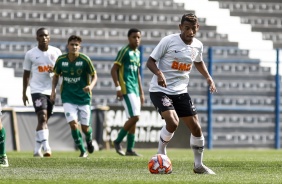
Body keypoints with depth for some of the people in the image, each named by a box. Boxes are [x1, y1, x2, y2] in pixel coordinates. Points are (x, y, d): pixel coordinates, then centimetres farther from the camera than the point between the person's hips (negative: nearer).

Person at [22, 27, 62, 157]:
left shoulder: (56, 52, 4)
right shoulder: (30, 54, 0)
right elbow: (26, 74, 7)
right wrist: (24, 93, 7)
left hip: (51, 90, 3)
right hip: (37, 90, -3)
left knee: (44, 120, 9)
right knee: (42, 117, -19)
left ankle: (37, 150, 19)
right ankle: (46, 148, -28)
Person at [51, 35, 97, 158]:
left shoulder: (85, 60, -11)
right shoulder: (61, 60, -4)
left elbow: (94, 76, -5)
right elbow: (56, 75, 12)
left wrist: (90, 86, -25)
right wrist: (53, 90, 0)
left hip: (84, 97, -1)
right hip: (68, 98, 1)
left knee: (85, 127, 4)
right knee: (73, 123, -15)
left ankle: (89, 141, 41)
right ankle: (82, 151, 0)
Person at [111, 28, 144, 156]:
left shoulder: (137, 53, 17)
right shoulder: (124, 51, -8)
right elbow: (114, 70, -11)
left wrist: (141, 92, 23)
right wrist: (118, 88, -18)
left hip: (135, 90, 8)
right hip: (126, 89, -8)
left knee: (134, 119, 6)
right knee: (134, 117, -16)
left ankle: (130, 149, 10)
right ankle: (118, 141, -2)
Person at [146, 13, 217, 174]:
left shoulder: (198, 45, 3)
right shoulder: (168, 41, -14)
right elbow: (150, 61, -10)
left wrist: (209, 78, 11)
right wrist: (159, 73, -30)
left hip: (181, 91, 6)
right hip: (160, 90, -6)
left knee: (196, 127, 3)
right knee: (173, 122, -27)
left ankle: (199, 165, 22)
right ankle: (161, 155, -1)